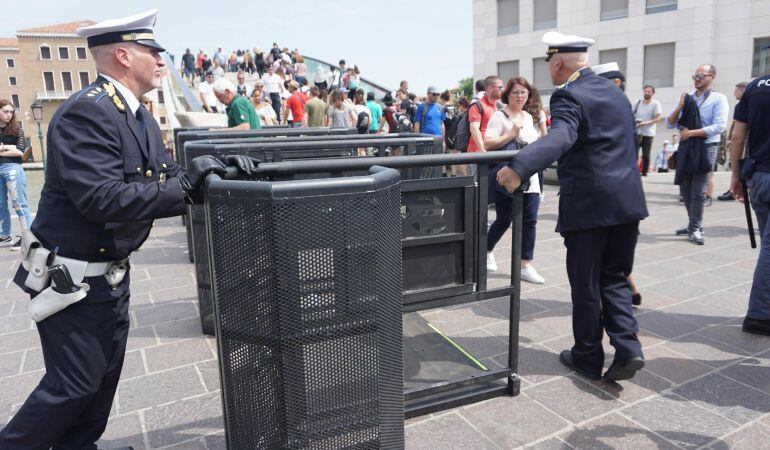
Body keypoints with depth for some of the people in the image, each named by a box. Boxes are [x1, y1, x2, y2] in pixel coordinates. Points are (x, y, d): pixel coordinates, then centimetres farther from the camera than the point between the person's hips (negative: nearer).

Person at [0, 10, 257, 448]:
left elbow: (166, 184, 7)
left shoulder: (140, 117, 7)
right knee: (75, 383, 4)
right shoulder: (86, 112, -22)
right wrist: (186, 183, -29)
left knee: (105, 374, 18)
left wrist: (219, 169, -10)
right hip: (71, 276, -9)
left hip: (111, 273, 9)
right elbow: (100, 198, -32)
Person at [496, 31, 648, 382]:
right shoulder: (615, 91, 15)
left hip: (588, 204, -7)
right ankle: (627, 348, 4)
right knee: (615, 278, 16)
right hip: (627, 200, 7)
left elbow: (559, 138, -32)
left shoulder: (568, 96, -11)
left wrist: (519, 168, -46)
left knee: (585, 284, 6)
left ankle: (588, 357, 18)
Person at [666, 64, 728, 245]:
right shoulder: (686, 98, 11)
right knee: (686, 190, 10)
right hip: (685, 147, 5)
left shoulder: (718, 99, -3)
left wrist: (691, 133, -16)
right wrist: (679, 107, -8)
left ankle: (696, 229, 2)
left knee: (698, 191, -7)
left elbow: (719, 126, -15)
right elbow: (670, 124, 7)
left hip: (705, 148, -5)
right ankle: (693, 225, 22)